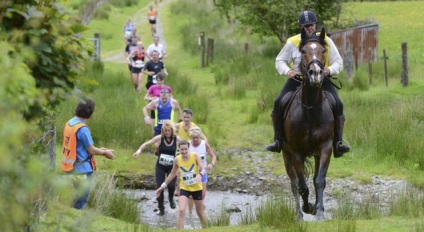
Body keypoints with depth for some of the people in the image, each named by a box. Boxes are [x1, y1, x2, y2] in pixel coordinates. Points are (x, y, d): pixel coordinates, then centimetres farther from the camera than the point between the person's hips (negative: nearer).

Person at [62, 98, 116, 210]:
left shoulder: (69, 123, 6)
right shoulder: (82, 129, -21)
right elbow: (91, 150, -14)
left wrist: (100, 150, 17)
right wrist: (105, 153, 5)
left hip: (71, 167, 9)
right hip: (83, 169, -9)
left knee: (78, 197, 20)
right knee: (82, 200, 2)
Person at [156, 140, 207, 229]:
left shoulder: (195, 156, -15)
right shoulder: (177, 160, -9)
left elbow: (203, 170, -20)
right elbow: (172, 174, 6)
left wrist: (200, 174, -44)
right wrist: (162, 186, 8)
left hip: (196, 188, 0)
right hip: (184, 188, 0)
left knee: (200, 212, 15)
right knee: (181, 211, -19)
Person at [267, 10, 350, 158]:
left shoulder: (326, 41, 0)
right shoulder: (292, 43, -1)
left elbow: (338, 62, 4)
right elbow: (280, 61, 8)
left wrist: (330, 70, -19)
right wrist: (287, 71, -15)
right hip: (297, 79, 0)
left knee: (337, 105, -23)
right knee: (278, 103, -20)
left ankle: (337, 143, -17)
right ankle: (278, 140, -7)